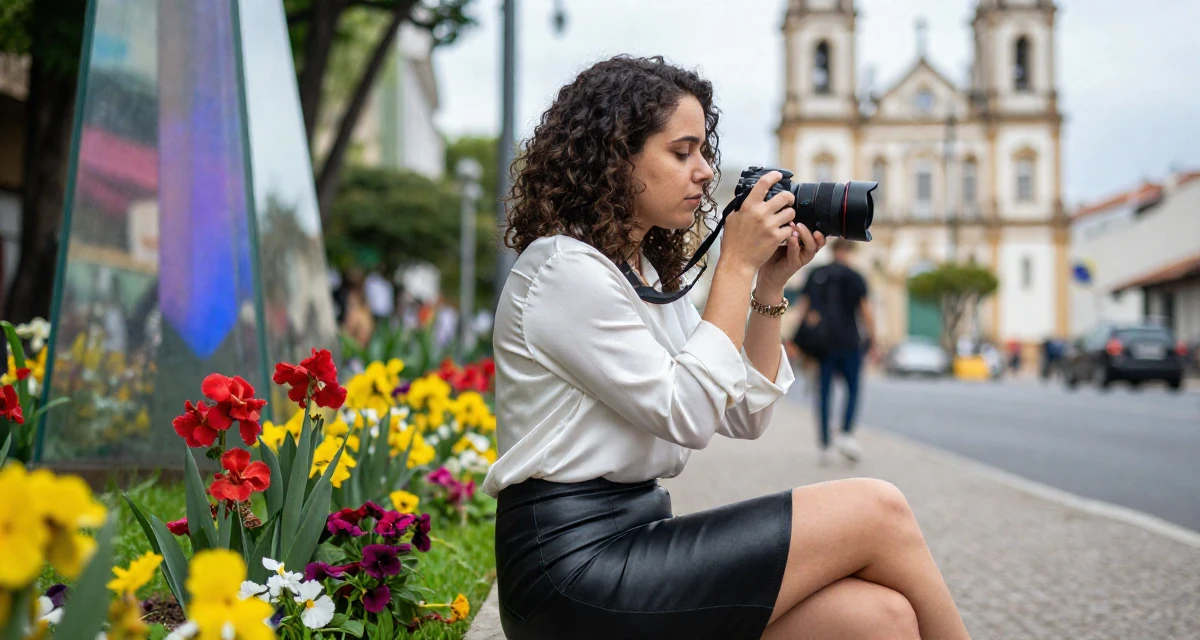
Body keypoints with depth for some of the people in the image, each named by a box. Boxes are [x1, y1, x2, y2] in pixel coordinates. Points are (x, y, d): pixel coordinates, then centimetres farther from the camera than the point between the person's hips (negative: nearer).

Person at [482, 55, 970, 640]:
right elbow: (686, 415, -17)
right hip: (574, 563, -8)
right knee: (876, 512, -13)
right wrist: (736, 264, -11)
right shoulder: (562, 270, -11)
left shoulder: (654, 273, 15)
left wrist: (770, 287, 4)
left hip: (636, 537, 8)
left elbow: (743, 417, 14)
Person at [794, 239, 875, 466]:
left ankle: (824, 446, 2)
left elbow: (802, 307, 7)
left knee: (823, 392, 5)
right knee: (853, 388, 10)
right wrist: (872, 339, 2)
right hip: (848, 343, -3)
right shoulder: (854, 277, -1)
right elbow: (866, 313, -6)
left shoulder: (814, 275, 11)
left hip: (822, 343, 3)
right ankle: (846, 434, -7)